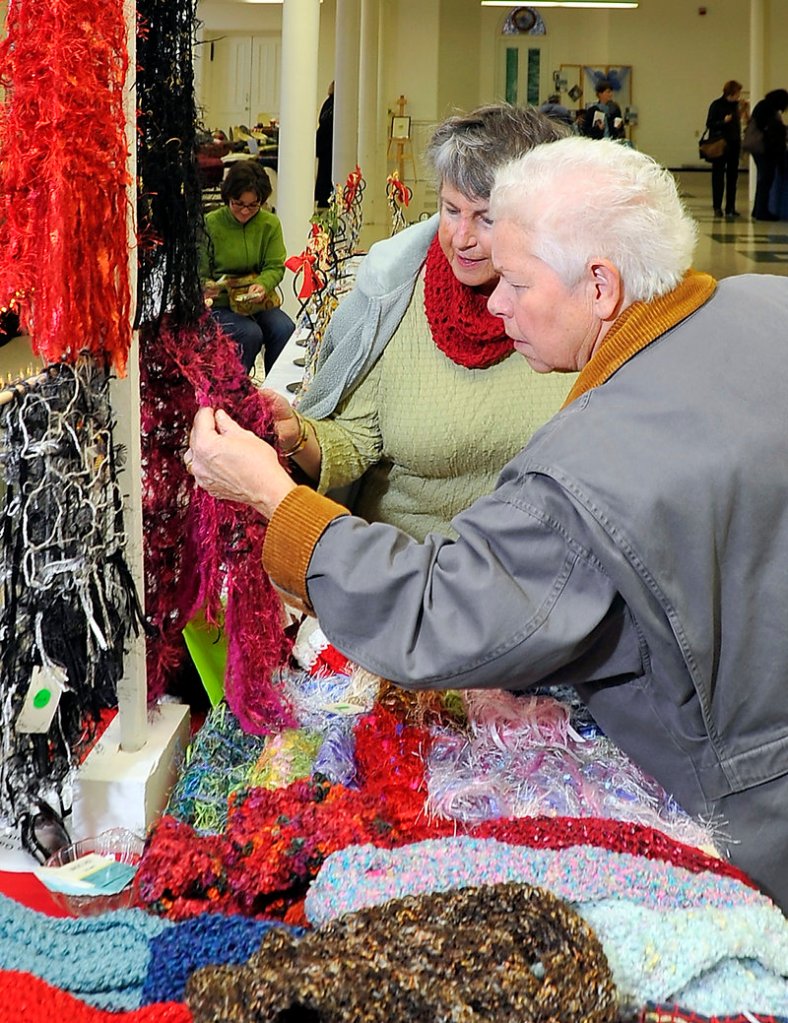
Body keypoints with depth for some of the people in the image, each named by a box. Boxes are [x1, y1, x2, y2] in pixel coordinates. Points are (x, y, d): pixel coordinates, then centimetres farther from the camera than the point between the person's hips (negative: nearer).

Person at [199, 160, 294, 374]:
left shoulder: (270, 224, 3)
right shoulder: (210, 224, -6)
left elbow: (275, 266, 1)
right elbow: (199, 275, -3)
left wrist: (262, 284, -22)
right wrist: (207, 288, -27)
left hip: (259, 301, 3)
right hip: (220, 304, -3)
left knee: (285, 329, -24)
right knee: (250, 334, -30)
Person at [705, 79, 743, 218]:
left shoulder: (735, 105, 10)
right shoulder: (716, 105, -5)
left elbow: (737, 125, 16)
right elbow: (709, 124, -6)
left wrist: (739, 143, 6)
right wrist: (723, 121, -21)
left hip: (733, 146, 5)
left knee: (732, 178, 4)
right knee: (718, 178, -1)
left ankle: (730, 208, 8)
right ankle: (717, 207, 3)